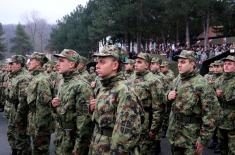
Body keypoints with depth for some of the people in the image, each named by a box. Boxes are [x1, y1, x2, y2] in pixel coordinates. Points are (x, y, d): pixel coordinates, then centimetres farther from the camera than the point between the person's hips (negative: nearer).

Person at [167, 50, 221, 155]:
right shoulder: (176, 80, 6)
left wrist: (203, 139, -17)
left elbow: (211, 112, -18)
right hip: (173, 134, 6)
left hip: (191, 139, -6)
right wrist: (168, 96, -3)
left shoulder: (201, 84, -17)